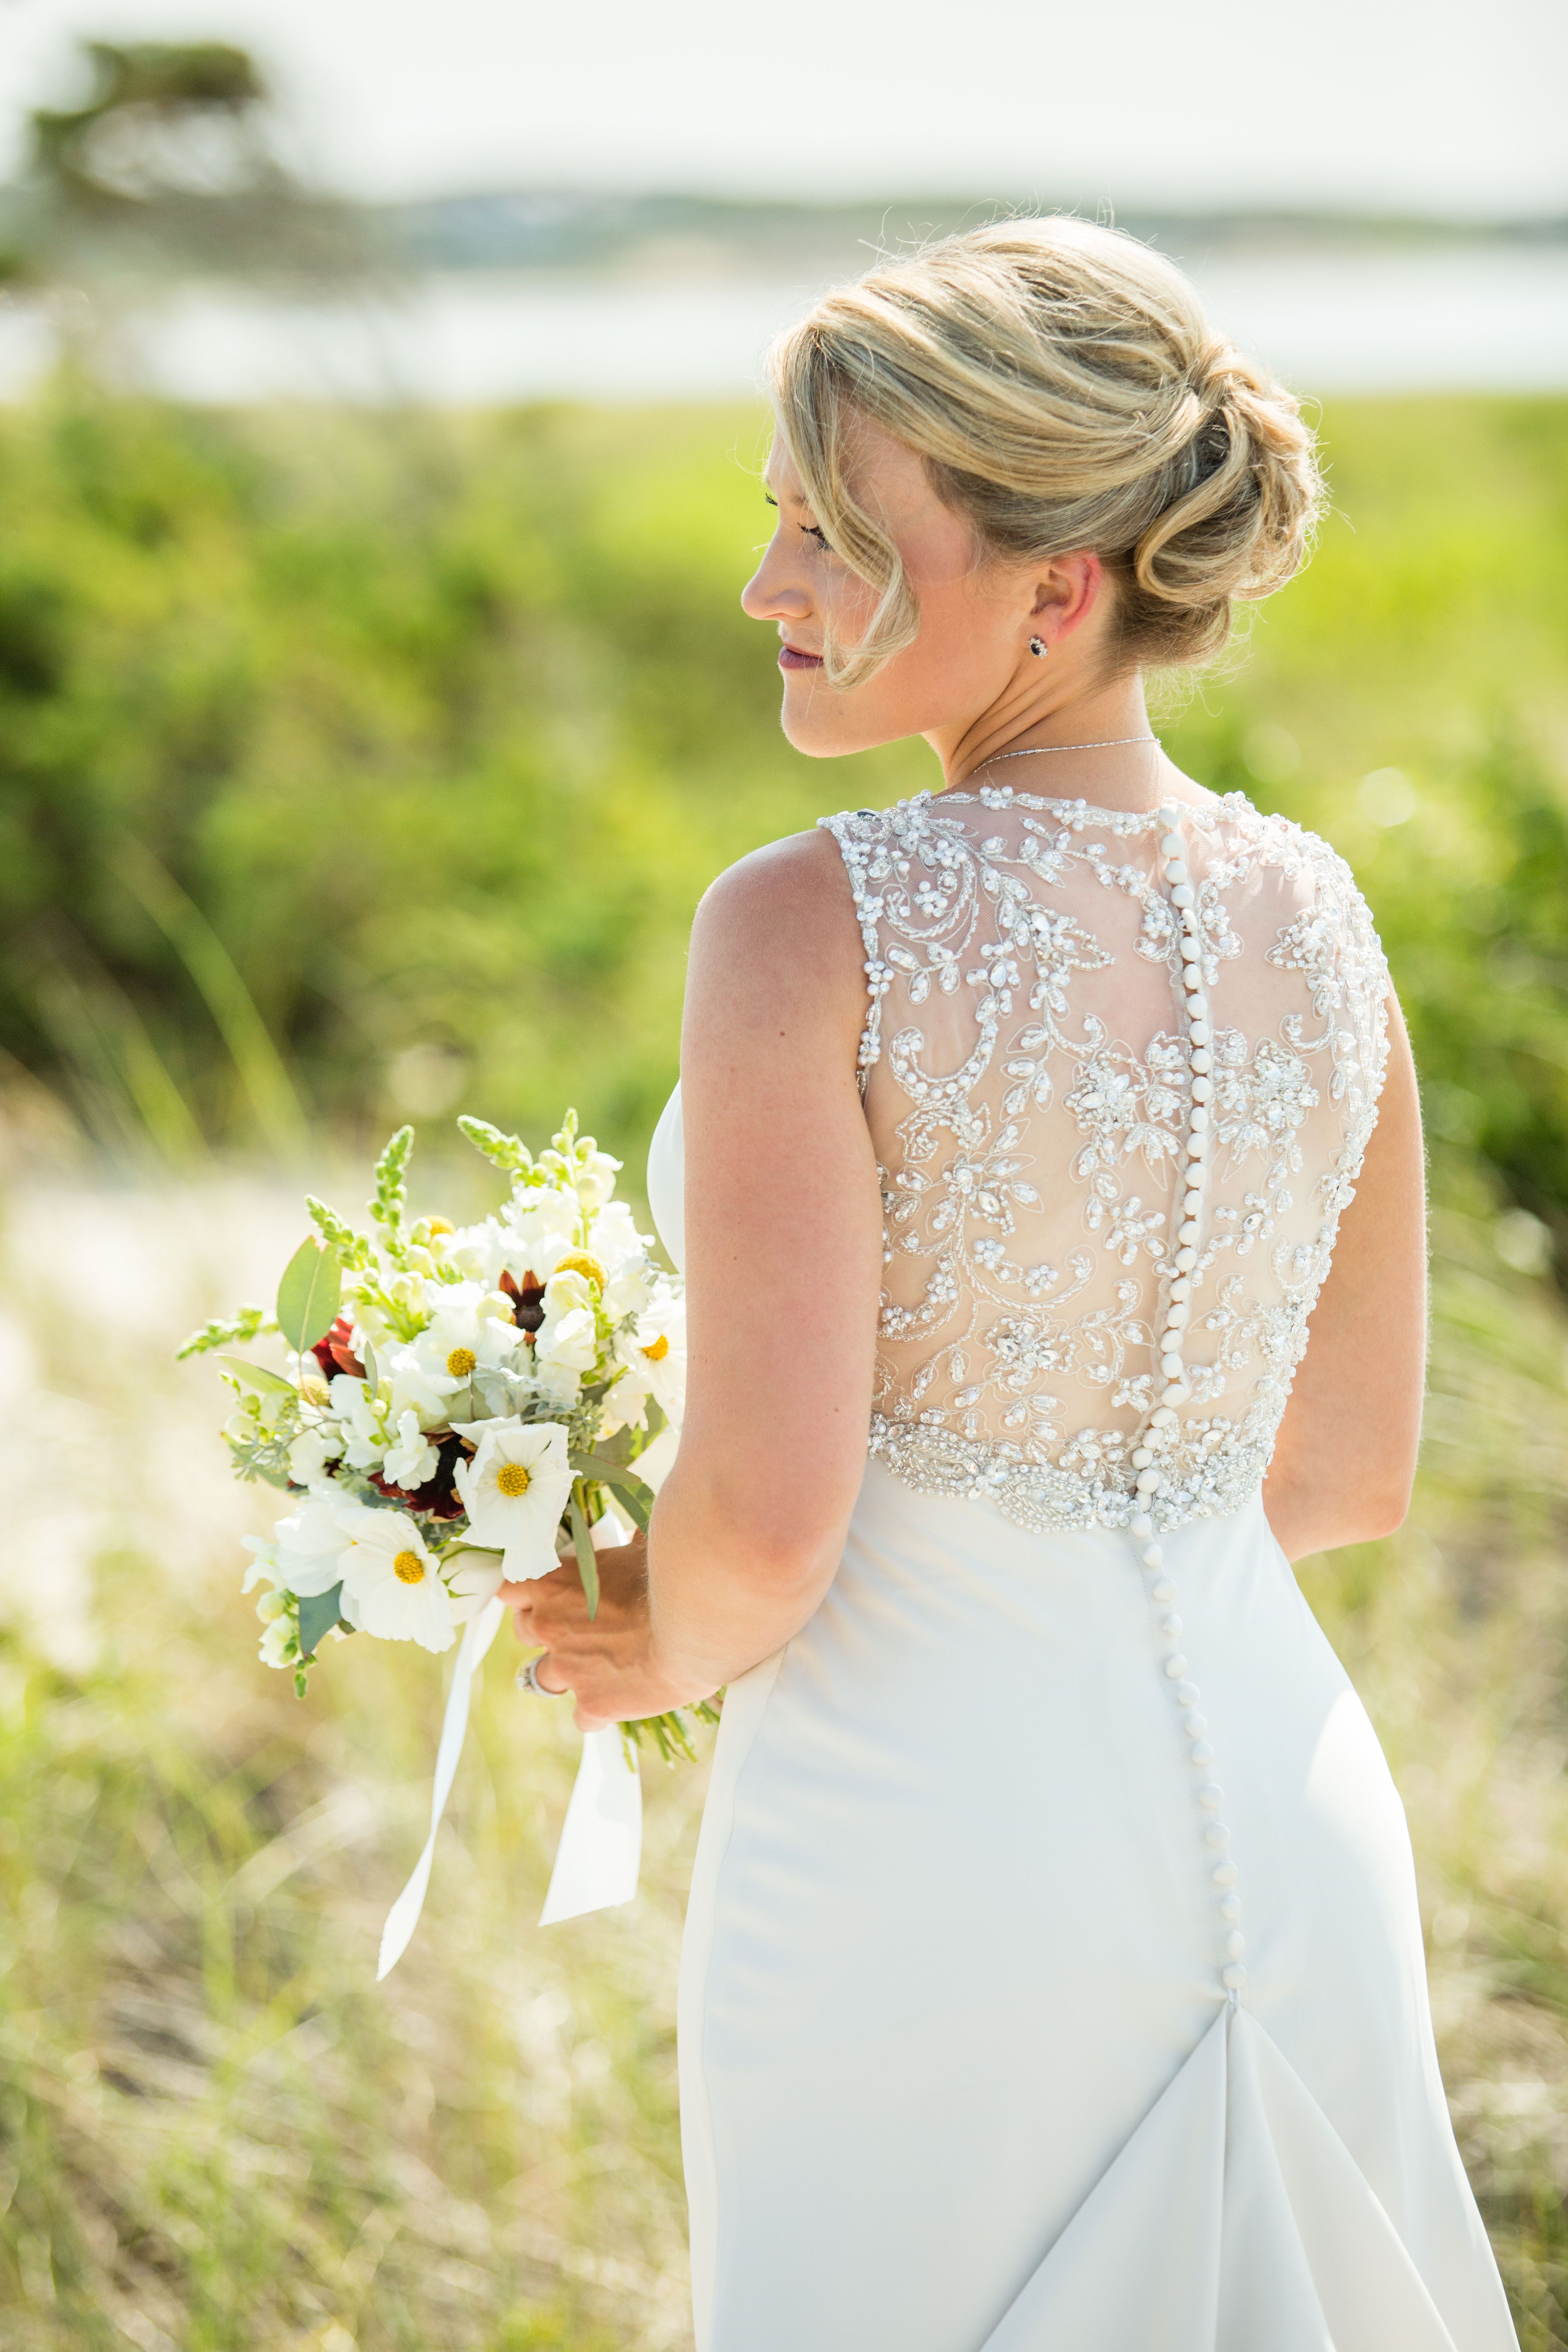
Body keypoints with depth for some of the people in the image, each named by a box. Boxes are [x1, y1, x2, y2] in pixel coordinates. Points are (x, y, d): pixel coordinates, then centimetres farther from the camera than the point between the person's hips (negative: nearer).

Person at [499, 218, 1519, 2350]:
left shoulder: (814, 933, -18)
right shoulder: (1318, 916, -1)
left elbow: (763, 1516, -20)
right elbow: (1355, 1469, 7)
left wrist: (668, 1647, 1)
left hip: (923, 1852, -5)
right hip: (1291, 1823, 5)